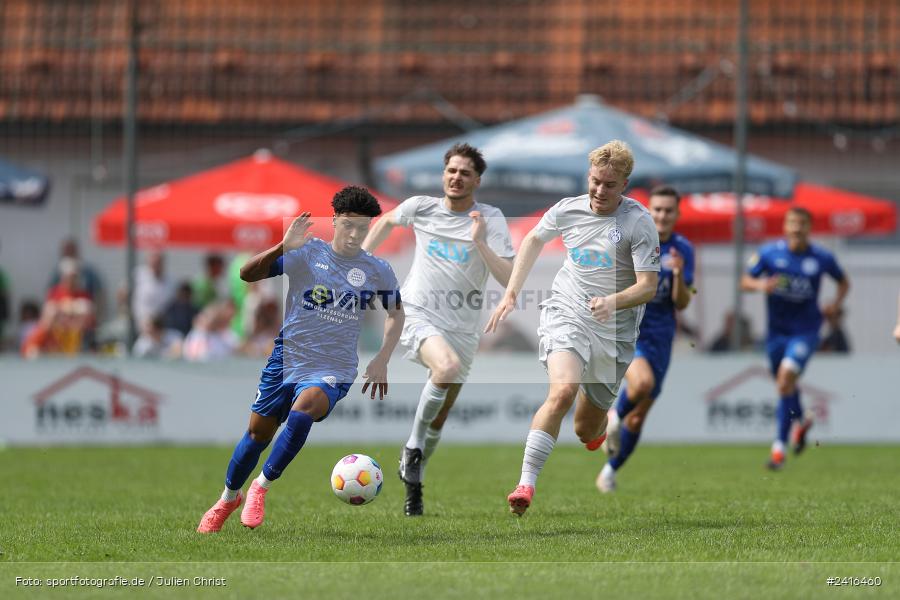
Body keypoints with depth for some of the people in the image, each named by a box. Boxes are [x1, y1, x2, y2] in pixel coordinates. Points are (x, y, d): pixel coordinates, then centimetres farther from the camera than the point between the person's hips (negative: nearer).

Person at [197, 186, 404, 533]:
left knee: (301, 413, -30)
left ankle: (262, 486, -12)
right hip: (288, 358, 1)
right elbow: (248, 274, -11)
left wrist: (381, 361, 5)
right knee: (258, 433, 7)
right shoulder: (307, 252, -5)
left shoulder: (377, 271, 1)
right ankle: (228, 498, 34)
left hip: (333, 371, -1)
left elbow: (396, 313, 17)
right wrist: (283, 246, -26)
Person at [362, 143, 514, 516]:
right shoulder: (421, 208, -1)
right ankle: (412, 447, -16)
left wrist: (480, 243, -26)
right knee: (447, 366, -34)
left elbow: (510, 279, -15)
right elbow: (387, 221, 23)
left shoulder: (490, 220, -6)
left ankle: (413, 485, 33)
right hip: (418, 315, -2)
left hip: (462, 328, 2)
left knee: (438, 422, 10)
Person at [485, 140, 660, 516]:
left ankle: (596, 425, 50)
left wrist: (613, 301, -33)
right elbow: (534, 240, 21)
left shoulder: (638, 222, -11)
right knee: (563, 391, -30)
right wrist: (511, 294, 16)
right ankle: (525, 485, -33)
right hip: (566, 315, 0)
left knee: (587, 432, 9)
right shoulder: (568, 210, 0)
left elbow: (648, 286, -13)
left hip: (614, 332, 0)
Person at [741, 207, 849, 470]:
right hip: (777, 329, 3)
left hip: (805, 330, -3)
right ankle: (801, 421, 48)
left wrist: (836, 303, -6)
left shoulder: (822, 258, -5)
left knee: (786, 377, -22)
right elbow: (745, 281, 0)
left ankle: (779, 446, -17)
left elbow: (843, 282, 13)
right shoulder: (769, 253, -5)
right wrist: (760, 285, -22)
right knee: (784, 384, 14)